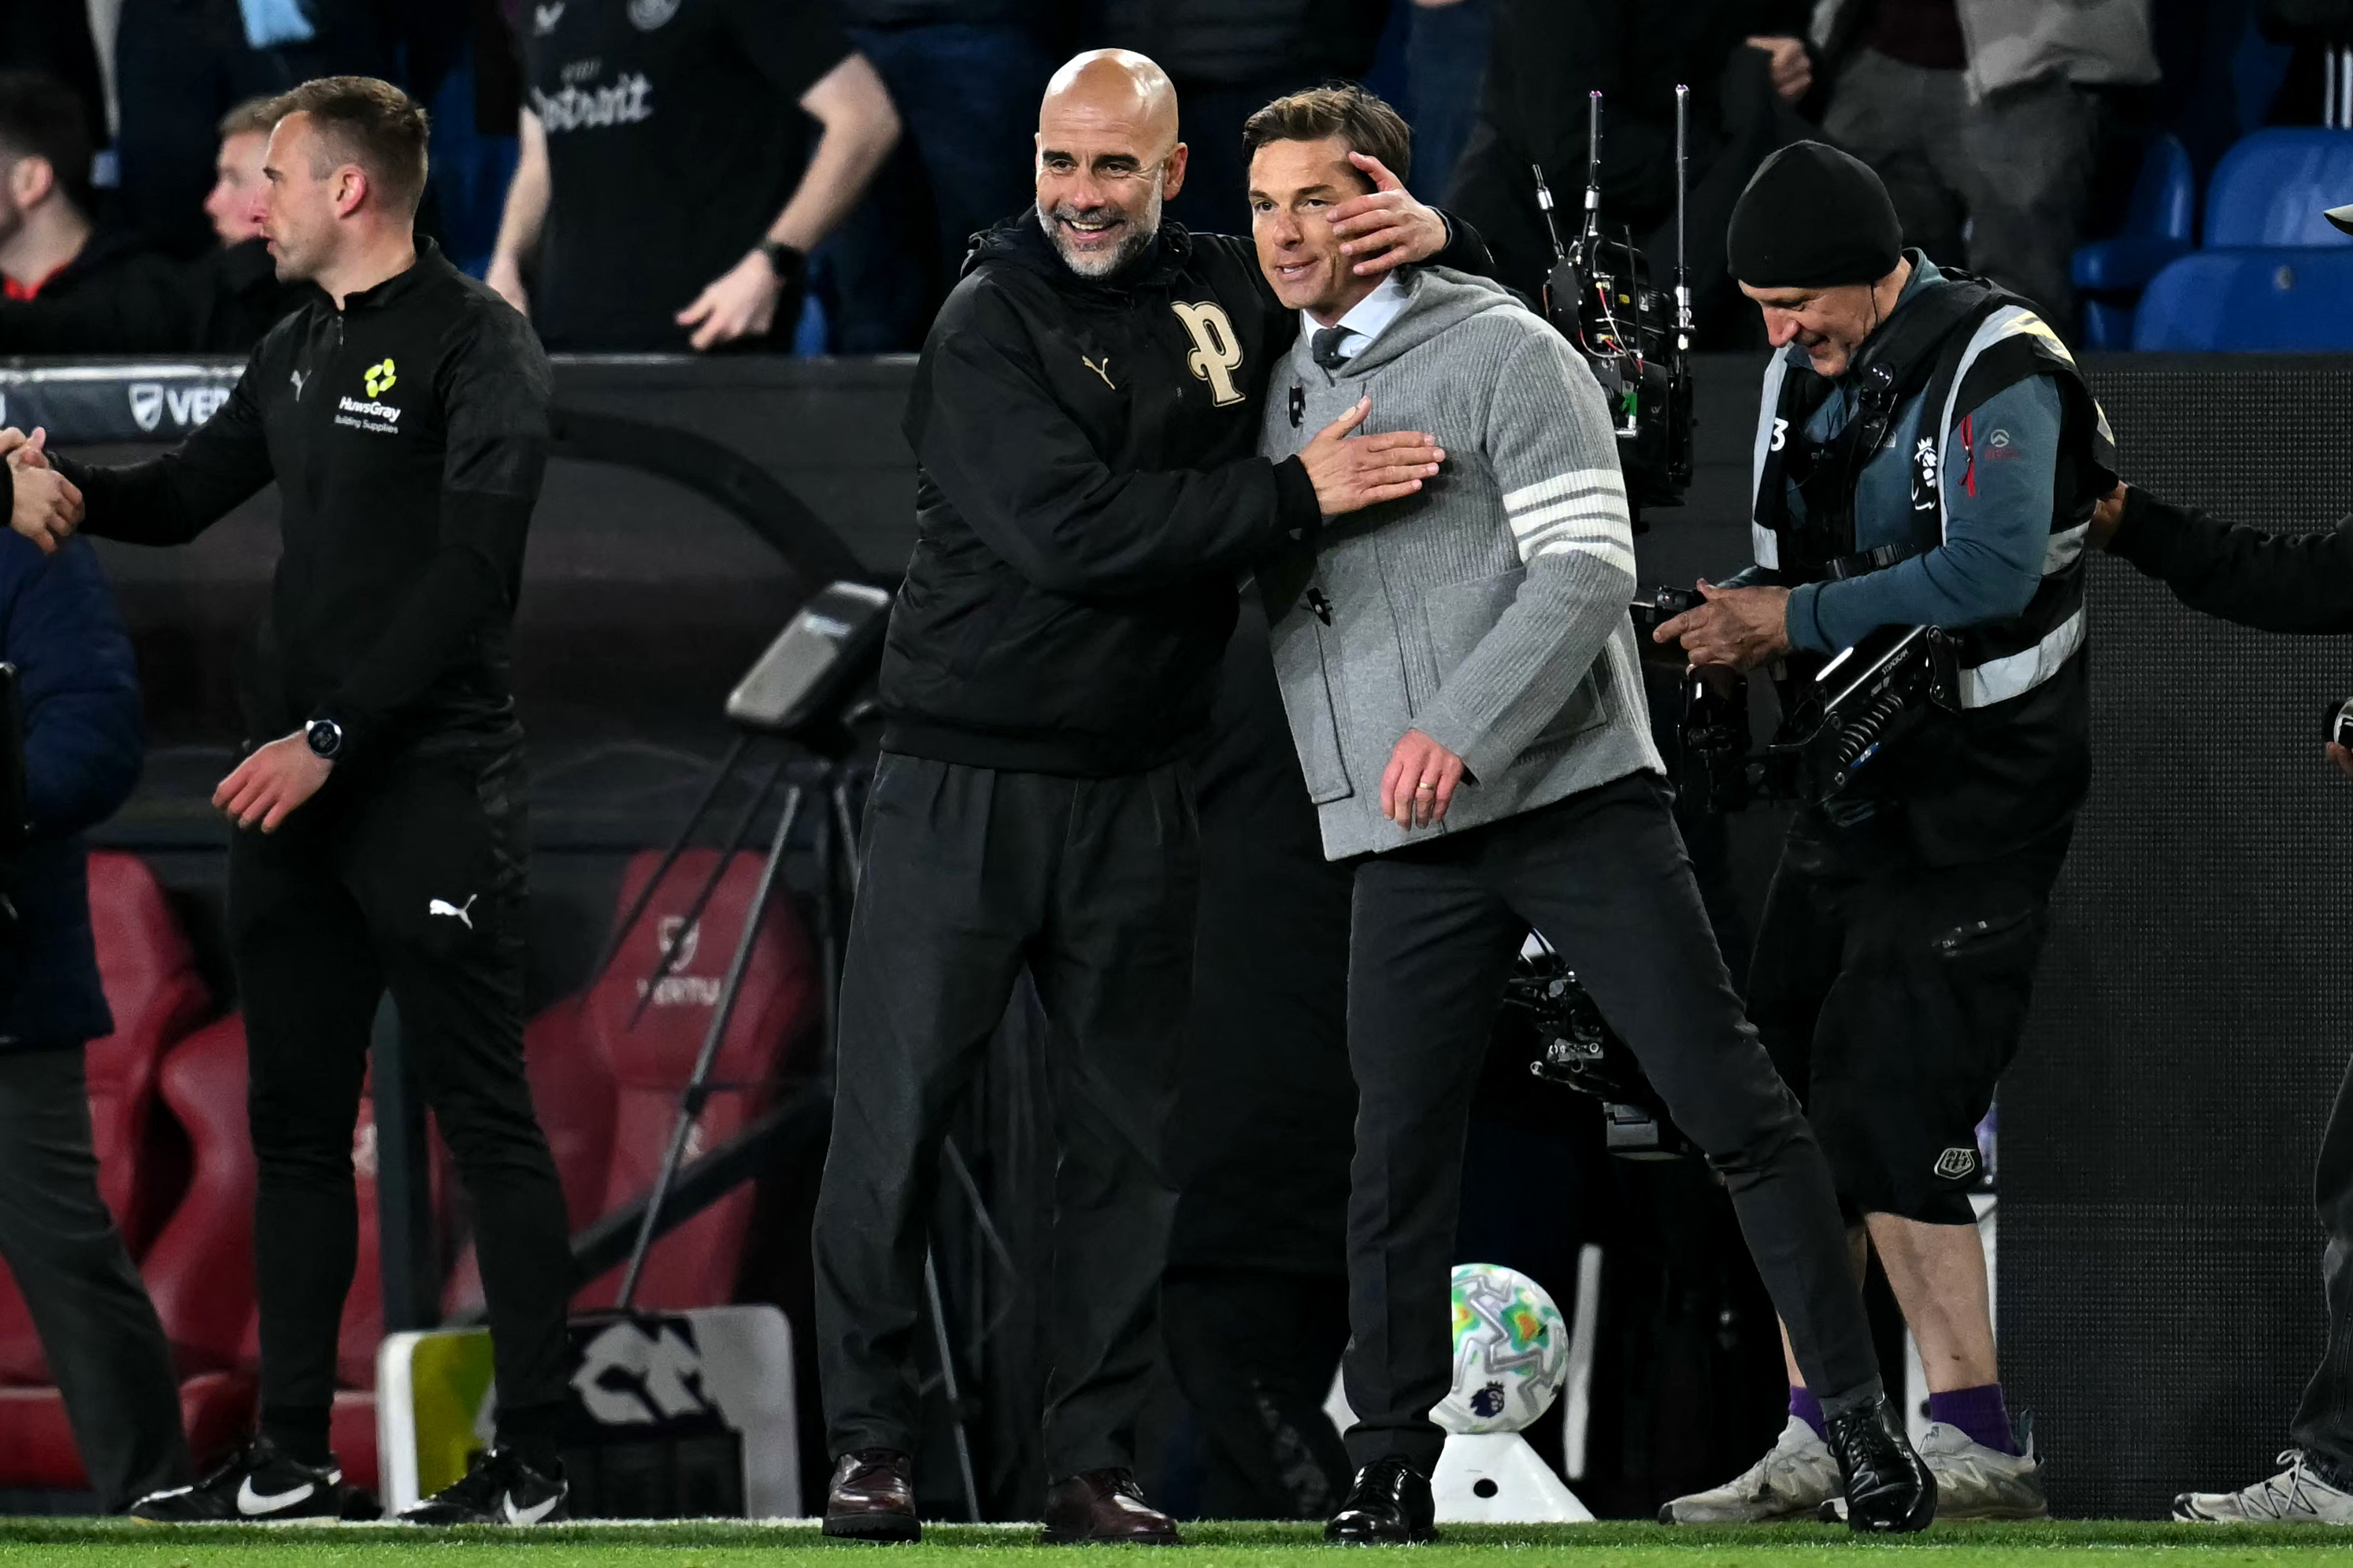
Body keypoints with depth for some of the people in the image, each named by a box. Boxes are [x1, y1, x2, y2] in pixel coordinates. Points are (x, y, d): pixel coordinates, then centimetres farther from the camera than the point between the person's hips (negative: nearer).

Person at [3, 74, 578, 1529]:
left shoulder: (476, 344, -9)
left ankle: (533, 1457, -3)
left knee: (487, 1120, -5)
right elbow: (188, 495, 25)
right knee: (297, 1121, 9)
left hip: (433, 786, -9)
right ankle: (291, 1455, 13)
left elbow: (471, 574, -17)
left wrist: (331, 738, -19)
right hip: (295, 793, 9)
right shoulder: (301, 351, 16)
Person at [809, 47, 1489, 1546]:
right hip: (961, 787, -4)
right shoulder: (989, 325, -8)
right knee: (894, 1119, -3)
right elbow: (1070, 532, -22)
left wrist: (1438, 235, -3)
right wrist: (1291, 493, -22)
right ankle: (870, 1446, 5)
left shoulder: (1230, 293, 6)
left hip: (1137, 797, 4)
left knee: (1128, 1139, 5)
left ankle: (1097, 1463, 10)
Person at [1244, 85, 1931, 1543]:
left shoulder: (1501, 354, -4)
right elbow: (1250, 592, 26)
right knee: (1396, 1162, 0)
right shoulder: (1270, 398, 15)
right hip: (1405, 843, 5)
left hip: (1574, 793, -5)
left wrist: (1464, 728, -21)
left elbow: (1589, 566, -12)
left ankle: (1865, 1421, 0)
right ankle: (1391, 1470, 10)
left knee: (1735, 1107, -5)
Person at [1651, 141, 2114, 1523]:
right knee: (1784, 1103, 5)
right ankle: (1820, 1444, 10)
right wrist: (1734, 627, -4)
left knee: (1888, 1112, -14)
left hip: (1982, 790, -9)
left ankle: (1979, 1448, -10)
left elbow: (1991, 575, -26)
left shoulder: (1994, 368, -14)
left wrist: (1793, 619, -23)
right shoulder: (1807, 373, 11)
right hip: (1859, 781, 9)